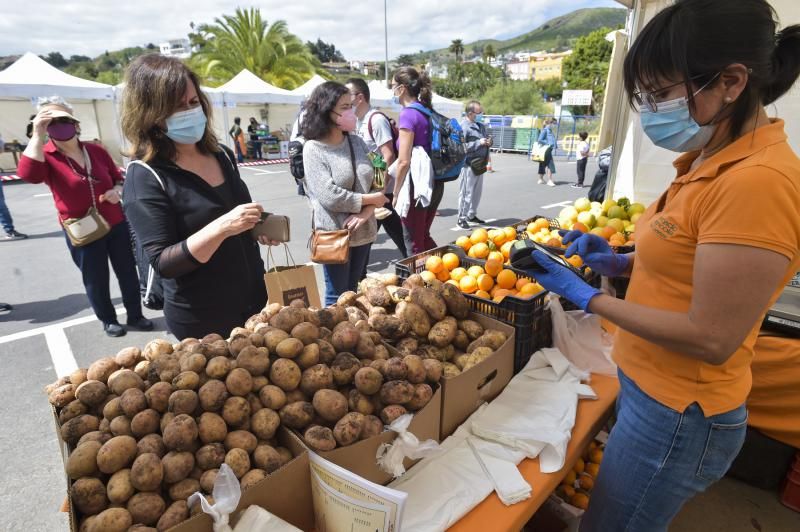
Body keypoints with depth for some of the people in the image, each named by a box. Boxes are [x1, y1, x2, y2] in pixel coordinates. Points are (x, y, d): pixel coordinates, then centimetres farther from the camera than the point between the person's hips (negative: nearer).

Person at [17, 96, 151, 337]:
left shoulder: (96, 151, 2)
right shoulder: (45, 157, -8)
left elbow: (119, 178, 14)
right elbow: (28, 174, -31)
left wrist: (116, 191, -9)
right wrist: (38, 134, -30)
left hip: (116, 226, 3)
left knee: (128, 273, 11)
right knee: (96, 280, 11)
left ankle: (135, 316, 28)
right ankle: (108, 320, 31)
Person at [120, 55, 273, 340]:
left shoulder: (221, 155, 2)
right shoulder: (146, 175, -16)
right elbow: (163, 264, -20)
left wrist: (257, 229, -5)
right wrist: (221, 228, -33)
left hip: (254, 298, 6)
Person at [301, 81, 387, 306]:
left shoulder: (356, 142, 6)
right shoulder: (313, 148, -10)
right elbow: (329, 196, -20)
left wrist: (366, 212, -16)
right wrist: (370, 199, -12)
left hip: (363, 231, 5)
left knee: (356, 293, 19)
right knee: (338, 297, 8)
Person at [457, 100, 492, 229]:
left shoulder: (481, 126, 14)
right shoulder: (463, 127, -12)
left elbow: (484, 143, 24)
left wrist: (488, 142, 0)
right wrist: (479, 143, -20)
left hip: (480, 164, 8)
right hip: (468, 165, -8)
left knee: (477, 192, 14)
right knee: (466, 192, -3)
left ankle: (472, 215, 26)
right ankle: (462, 218, 6)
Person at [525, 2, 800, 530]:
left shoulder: (757, 181, -26)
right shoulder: (713, 160, 4)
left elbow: (711, 338, -25)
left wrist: (586, 296, -19)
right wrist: (620, 261, -1)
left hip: (677, 414, -8)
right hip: (653, 390, 9)